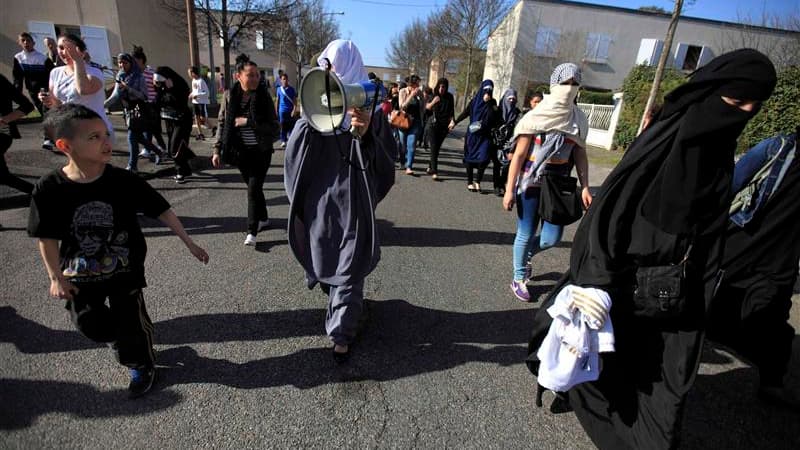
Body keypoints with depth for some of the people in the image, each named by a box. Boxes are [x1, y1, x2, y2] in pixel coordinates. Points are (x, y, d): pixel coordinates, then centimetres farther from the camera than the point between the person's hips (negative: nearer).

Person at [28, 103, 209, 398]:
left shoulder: (125, 182, -19)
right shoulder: (48, 189, -17)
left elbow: (161, 211, -10)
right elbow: (47, 237, -6)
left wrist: (189, 244, -9)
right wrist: (56, 278, -2)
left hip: (125, 271, -1)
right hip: (80, 276, 2)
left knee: (132, 323, 9)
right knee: (89, 324, 17)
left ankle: (142, 365, 36)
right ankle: (124, 344, 49)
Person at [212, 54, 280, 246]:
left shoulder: (264, 95, -8)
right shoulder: (230, 95, -2)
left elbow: (274, 126, -9)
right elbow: (222, 123, 4)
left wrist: (248, 122, -20)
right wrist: (217, 150, 1)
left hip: (261, 151, -3)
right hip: (241, 151, 3)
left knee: (254, 188, -7)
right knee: (252, 186, 14)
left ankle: (252, 231, 3)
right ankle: (263, 218, 36)